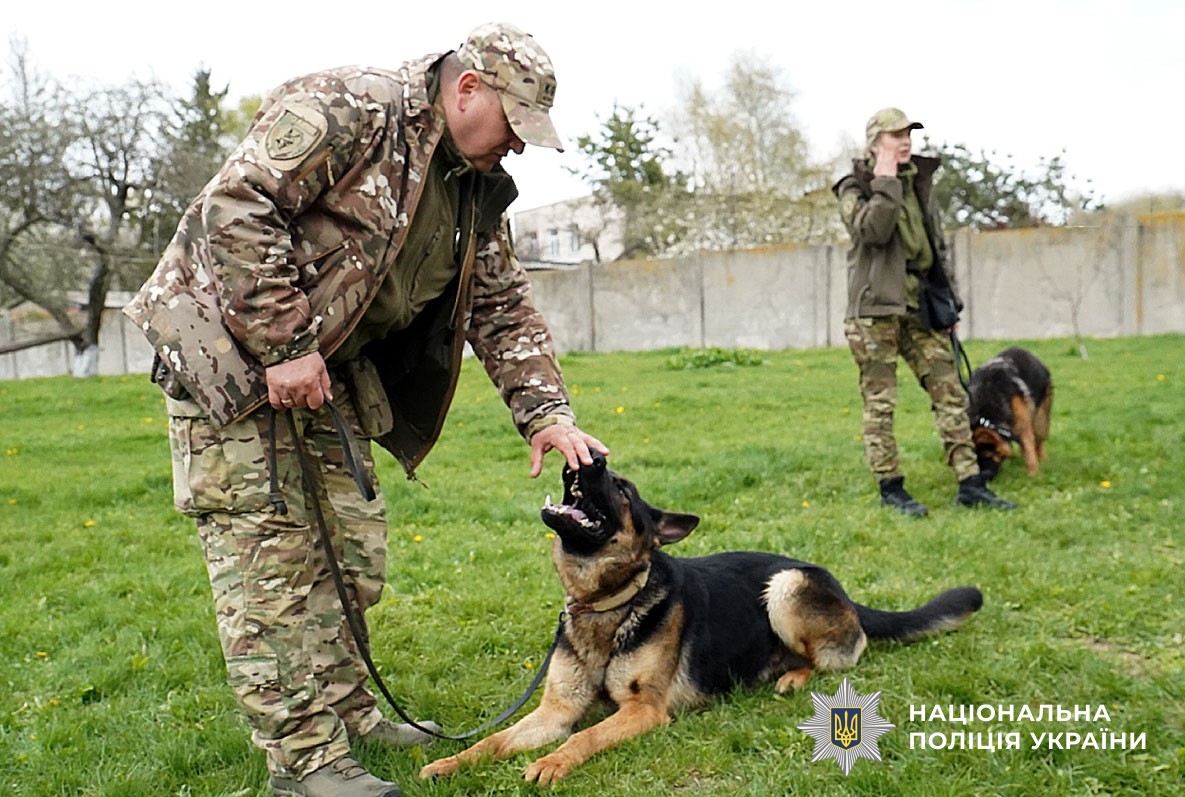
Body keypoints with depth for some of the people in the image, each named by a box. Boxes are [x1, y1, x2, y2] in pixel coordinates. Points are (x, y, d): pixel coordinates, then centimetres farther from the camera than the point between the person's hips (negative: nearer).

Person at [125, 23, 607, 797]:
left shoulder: (478, 190, 8)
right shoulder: (346, 111, -19)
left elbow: (505, 308, 11)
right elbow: (233, 207, -25)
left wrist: (546, 413, 0)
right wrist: (283, 343, -25)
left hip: (327, 367, 9)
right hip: (228, 347, -8)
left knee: (353, 550, 10)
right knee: (270, 552, -9)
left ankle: (345, 709, 26)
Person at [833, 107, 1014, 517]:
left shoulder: (919, 184, 17)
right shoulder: (854, 189, -1)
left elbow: (937, 245, 22)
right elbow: (872, 229, -22)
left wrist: (949, 299, 18)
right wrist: (885, 182, -14)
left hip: (919, 307, 6)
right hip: (876, 309, -6)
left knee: (950, 392, 1)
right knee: (879, 402, -3)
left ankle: (970, 483, 4)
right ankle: (890, 488, 6)